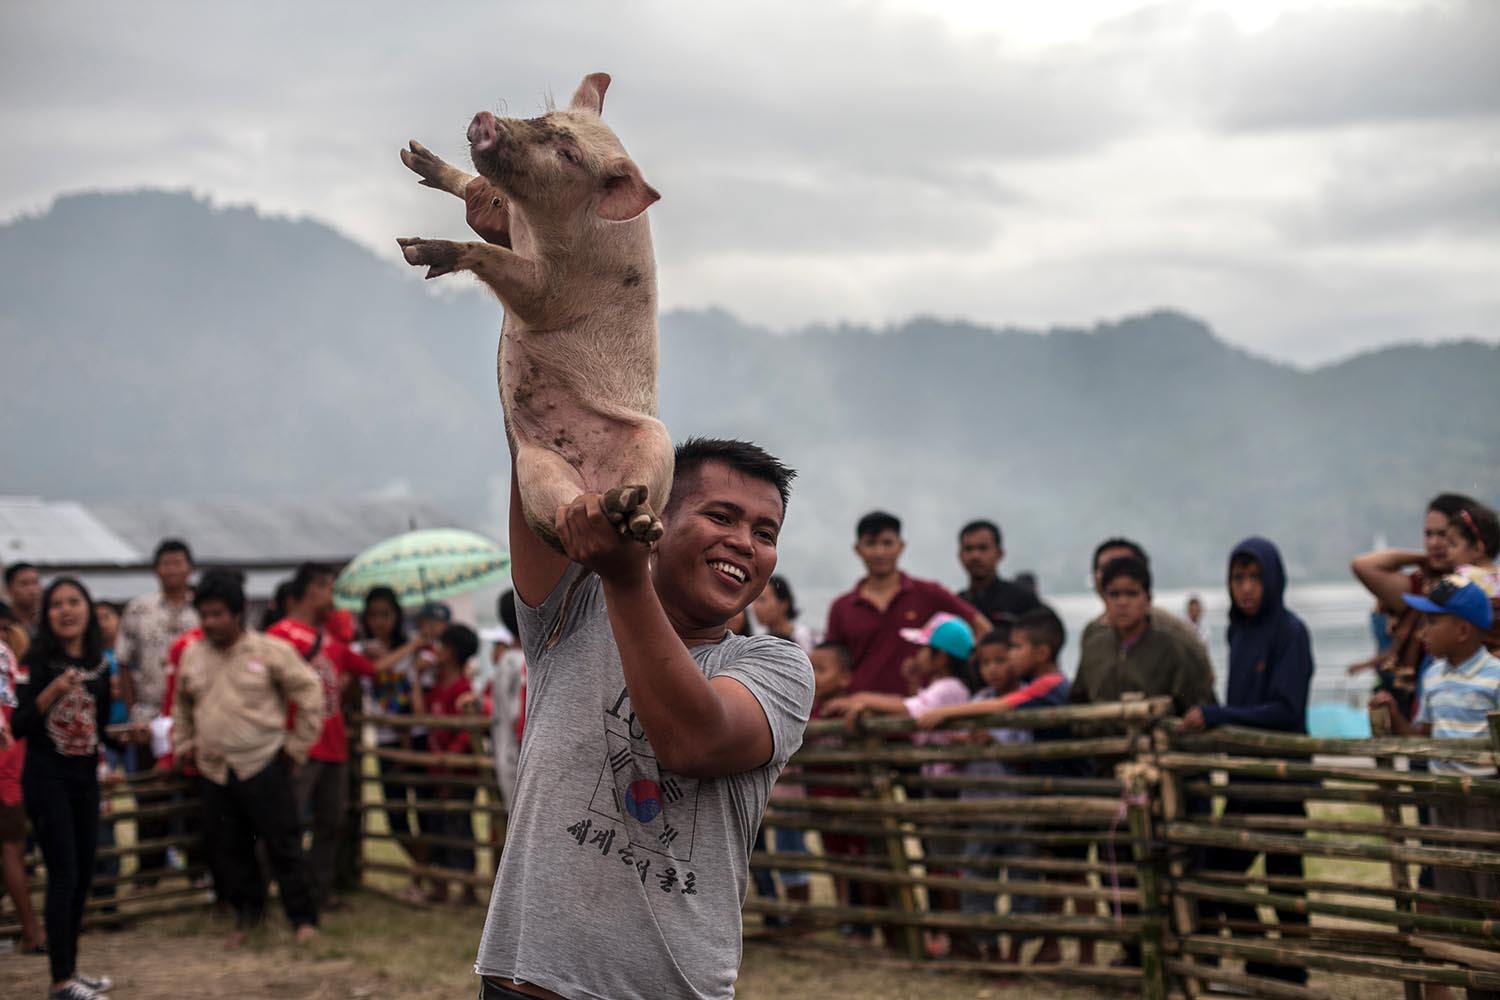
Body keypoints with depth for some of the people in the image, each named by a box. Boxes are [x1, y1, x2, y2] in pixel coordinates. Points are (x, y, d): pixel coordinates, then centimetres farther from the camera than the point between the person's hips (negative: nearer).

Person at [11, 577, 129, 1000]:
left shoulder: (98, 664, 6)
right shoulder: (37, 660, -10)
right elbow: (19, 725, -17)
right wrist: (54, 691, -28)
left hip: (85, 777, 6)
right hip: (46, 778, -6)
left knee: (83, 875, 10)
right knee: (63, 875, -9)